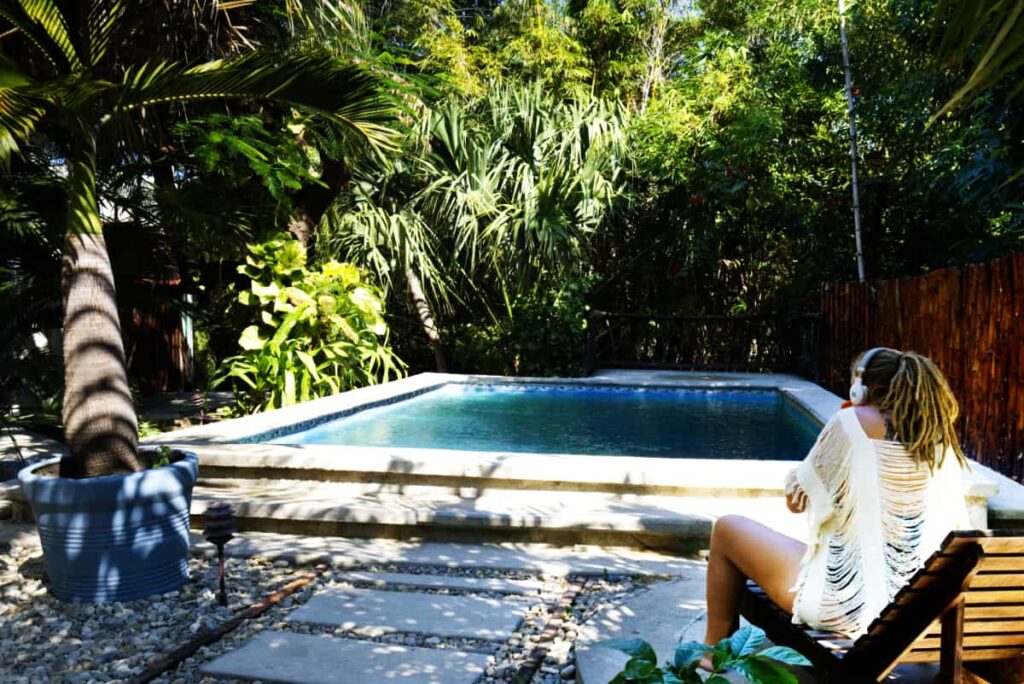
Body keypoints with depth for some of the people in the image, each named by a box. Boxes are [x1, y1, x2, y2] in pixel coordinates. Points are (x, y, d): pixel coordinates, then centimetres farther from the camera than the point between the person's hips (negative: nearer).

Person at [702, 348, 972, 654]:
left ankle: (715, 649, 29)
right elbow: (958, 528, 11)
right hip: (908, 605, 7)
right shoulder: (941, 439, 2)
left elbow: (796, 499, -6)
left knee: (727, 529, 12)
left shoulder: (854, 421, -14)